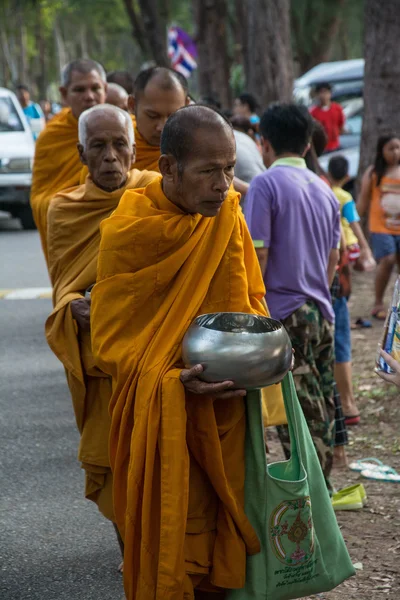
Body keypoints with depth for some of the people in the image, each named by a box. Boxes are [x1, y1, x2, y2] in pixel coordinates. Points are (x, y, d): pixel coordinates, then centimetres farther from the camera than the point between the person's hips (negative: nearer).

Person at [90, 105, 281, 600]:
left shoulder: (229, 216, 2)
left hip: (227, 409, 4)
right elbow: (111, 344, -10)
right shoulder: (126, 230, -13)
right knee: (172, 547, -3)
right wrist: (174, 382, -26)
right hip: (161, 418, -4)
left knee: (224, 537, 9)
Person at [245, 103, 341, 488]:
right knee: (320, 416, 13)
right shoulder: (324, 191, 13)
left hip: (284, 313, -7)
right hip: (321, 314, 7)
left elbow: (257, 256, -14)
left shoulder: (266, 184, -10)